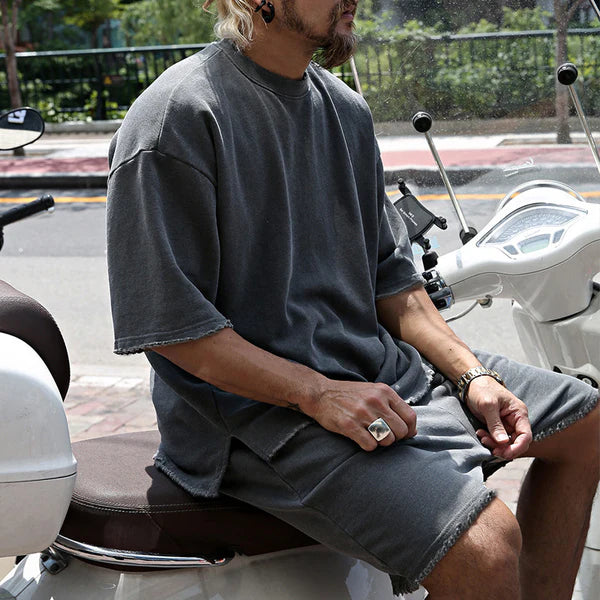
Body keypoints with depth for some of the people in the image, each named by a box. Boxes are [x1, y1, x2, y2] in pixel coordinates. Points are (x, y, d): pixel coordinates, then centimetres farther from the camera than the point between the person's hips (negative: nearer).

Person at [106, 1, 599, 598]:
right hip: (260, 406, -9)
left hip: (377, 363, 9)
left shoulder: (345, 109, 11)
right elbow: (170, 322, -18)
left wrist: (470, 374, 2)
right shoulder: (176, 120, -15)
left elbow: (389, 273, 15)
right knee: (485, 546, -26)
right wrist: (319, 393, -22)